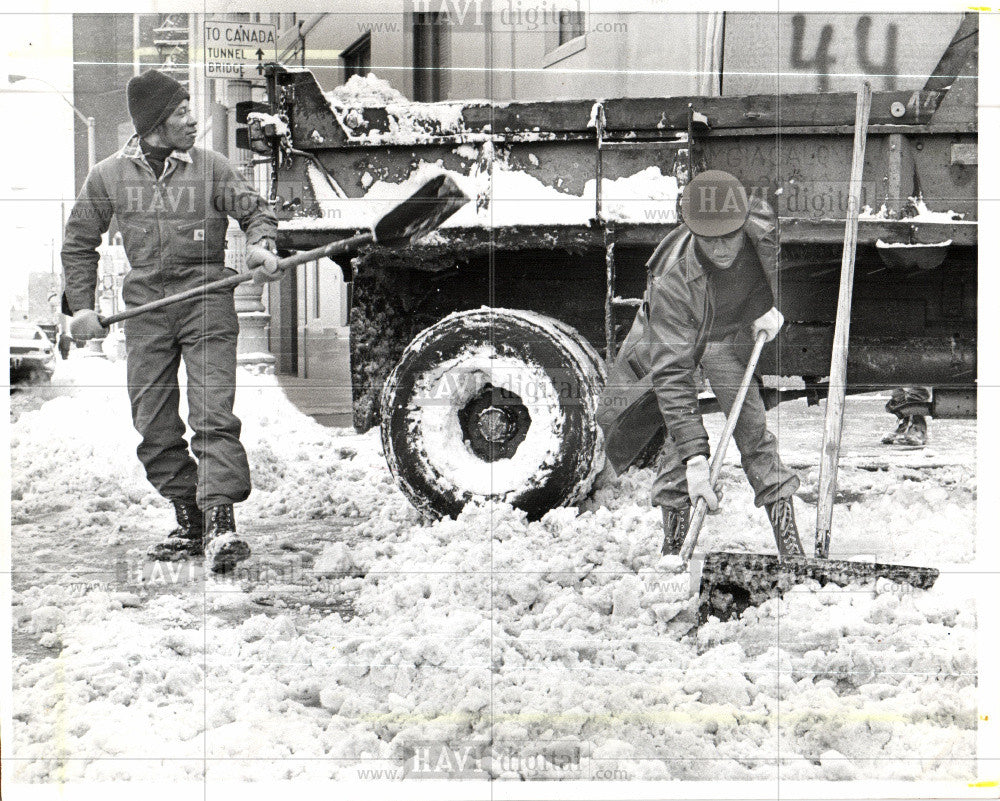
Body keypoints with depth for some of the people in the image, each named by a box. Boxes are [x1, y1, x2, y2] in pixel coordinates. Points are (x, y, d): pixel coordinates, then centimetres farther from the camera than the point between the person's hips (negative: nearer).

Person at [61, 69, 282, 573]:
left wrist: (261, 245, -13)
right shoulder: (108, 177, 7)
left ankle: (219, 522, -19)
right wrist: (81, 304, 8)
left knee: (214, 417, -14)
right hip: (145, 309, 3)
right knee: (155, 429, 5)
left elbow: (255, 209, 9)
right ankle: (188, 522, 16)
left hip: (207, 302, -2)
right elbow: (79, 243, 16)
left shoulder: (210, 167, 3)